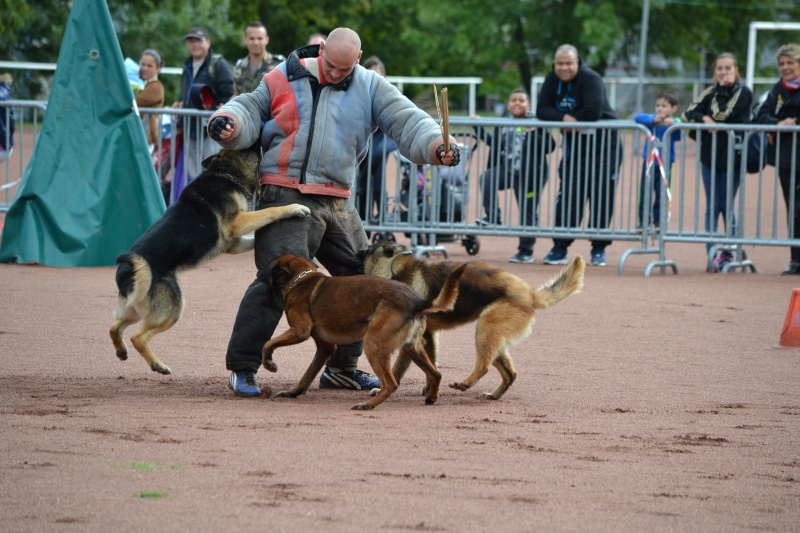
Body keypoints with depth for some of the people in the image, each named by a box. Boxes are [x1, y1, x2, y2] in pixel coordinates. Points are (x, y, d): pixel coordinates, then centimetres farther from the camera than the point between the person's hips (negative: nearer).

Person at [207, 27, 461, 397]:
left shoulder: (370, 88, 7)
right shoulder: (286, 78, 3)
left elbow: (406, 121, -2)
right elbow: (251, 109, 10)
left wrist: (436, 145, -20)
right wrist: (228, 122, -13)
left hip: (337, 201, 5)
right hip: (286, 196, -5)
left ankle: (342, 368, 28)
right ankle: (242, 368, -11)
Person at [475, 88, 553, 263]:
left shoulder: (536, 124, -4)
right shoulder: (503, 124, 11)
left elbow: (548, 147, -9)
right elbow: (494, 143, 24)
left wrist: (533, 134, -23)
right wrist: (479, 128, 17)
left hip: (529, 175, -4)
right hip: (506, 169, 4)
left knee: (528, 213, 3)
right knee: (487, 177, -27)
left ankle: (526, 251, 14)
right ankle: (492, 218, -22)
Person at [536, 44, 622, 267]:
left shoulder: (591, 79, -17)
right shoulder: (552, 80, 4)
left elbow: (594, 110, -30)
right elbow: (542, 110, -3)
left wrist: (573, 120, -14)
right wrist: (563, 118, -21)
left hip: (603, 143, -5)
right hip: (574, 145, 5)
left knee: (601, 197, -3)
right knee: (568, 195, 0)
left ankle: (599, 250, 5)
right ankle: (560, 248, 2)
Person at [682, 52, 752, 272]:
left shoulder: (743, 93, -3)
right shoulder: (710, 93, 10)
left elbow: (723, 115, -16)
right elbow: (689, 113, 4)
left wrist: (724, 87, -8)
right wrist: (704, 119, -15)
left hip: (733, 157, -3)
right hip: (710, 157, 3)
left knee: (726, 206, 0)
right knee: (712, 207, 0)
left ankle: (728, 252, 10)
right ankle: (712, 252, -2)